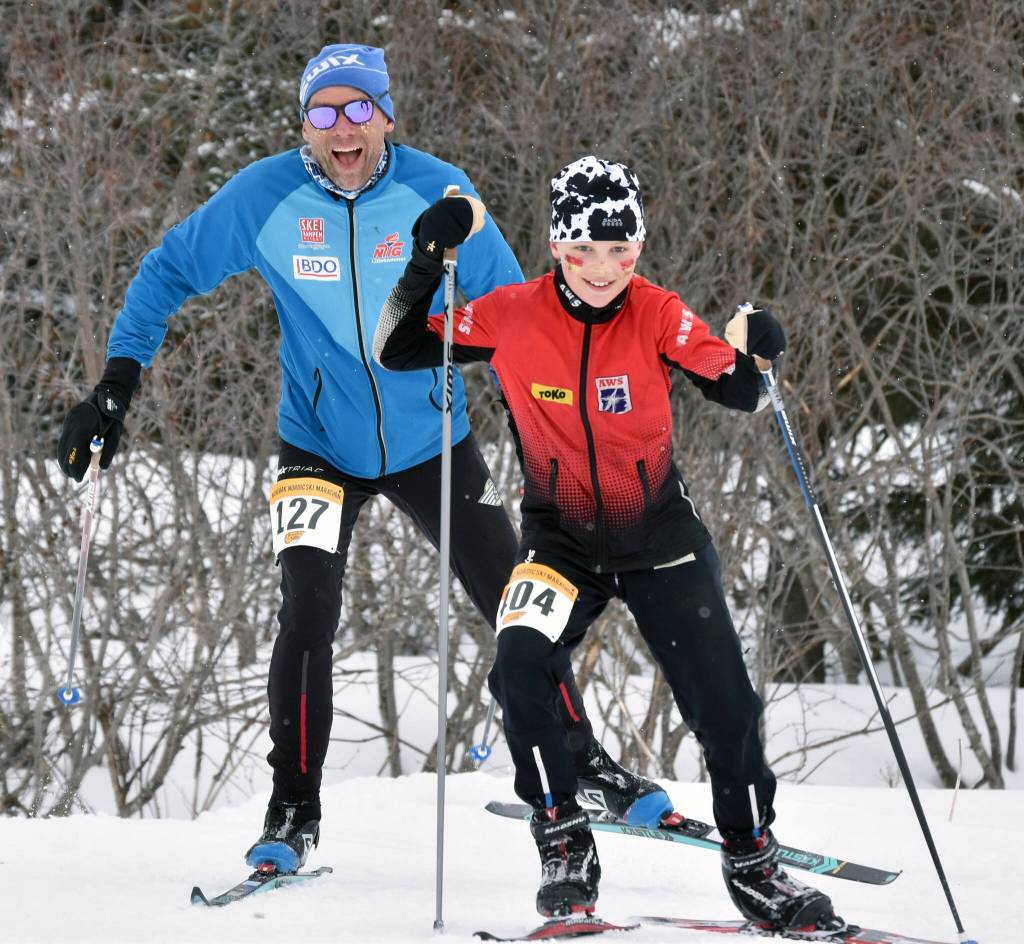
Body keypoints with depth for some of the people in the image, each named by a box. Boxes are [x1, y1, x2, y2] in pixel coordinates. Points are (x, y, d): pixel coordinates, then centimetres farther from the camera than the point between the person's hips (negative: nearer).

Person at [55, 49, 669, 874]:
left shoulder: (438, 192, -13)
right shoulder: (265, 197, -13)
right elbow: (170, 273, -1)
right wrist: (118, 382, -8)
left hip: (432, 443, 1)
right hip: (320, 445, -1)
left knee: (518, 608, 3)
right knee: (308, 614, -16)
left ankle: (581, 759, 24)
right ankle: (294, 812, -3)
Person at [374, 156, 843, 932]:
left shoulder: (656, 314, -13)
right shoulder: (513, 316, -13)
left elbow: (737, 392, -12)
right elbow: (397, 351, -8)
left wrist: (756, 354, -33)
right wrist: (428, 263, -21)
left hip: (661, 536, 1)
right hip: (561, 538, 0)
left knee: (725, 702, -3)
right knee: (520, 664, -26)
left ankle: (752, 860, 19)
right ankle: (565, 844, -11)